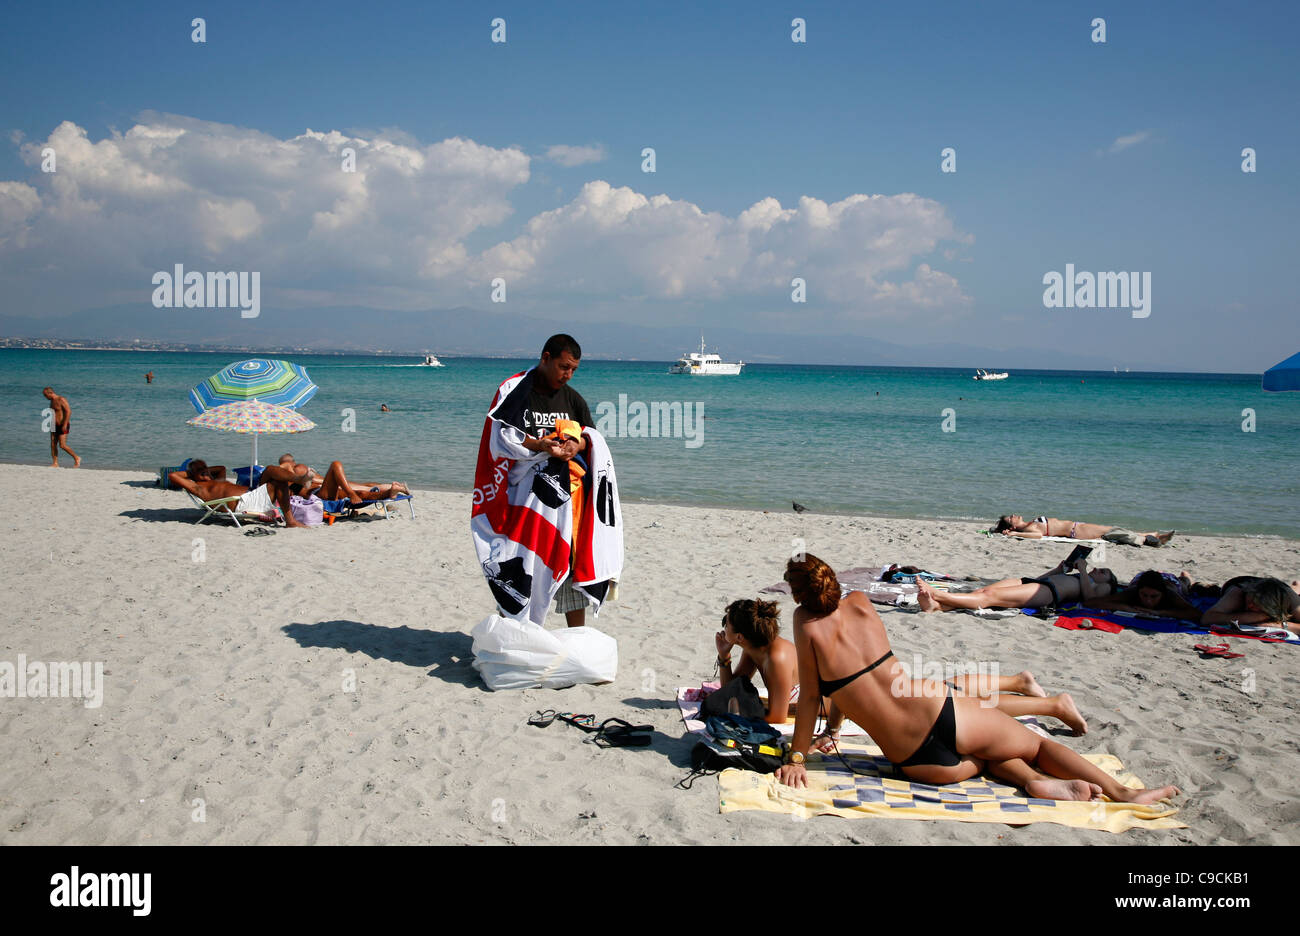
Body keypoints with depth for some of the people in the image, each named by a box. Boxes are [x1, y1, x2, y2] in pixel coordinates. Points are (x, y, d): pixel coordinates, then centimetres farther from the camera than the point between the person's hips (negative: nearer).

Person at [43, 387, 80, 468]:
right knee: (53, 445, 1)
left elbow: (68, 411, -20)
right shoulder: (52, 401, 14)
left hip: (63, 426, -9)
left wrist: (65, 424, -24)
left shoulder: (61, 399, -13)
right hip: (55, 426, 9)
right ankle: (55, 463, 4)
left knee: (62, 445, -12)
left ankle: (76, 458, 2)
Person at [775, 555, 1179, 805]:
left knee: (982, 755, 30)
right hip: (947, 717, 2)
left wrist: (796, 758, 4)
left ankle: (1035, 780, 2)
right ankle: (1121, 792, 13)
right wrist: (831, 728, 29)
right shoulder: (859, 604, 8)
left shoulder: (807, 623, -6)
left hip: (915, 761, -2)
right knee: (1037, 743, 25)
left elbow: (809, 697, -5)